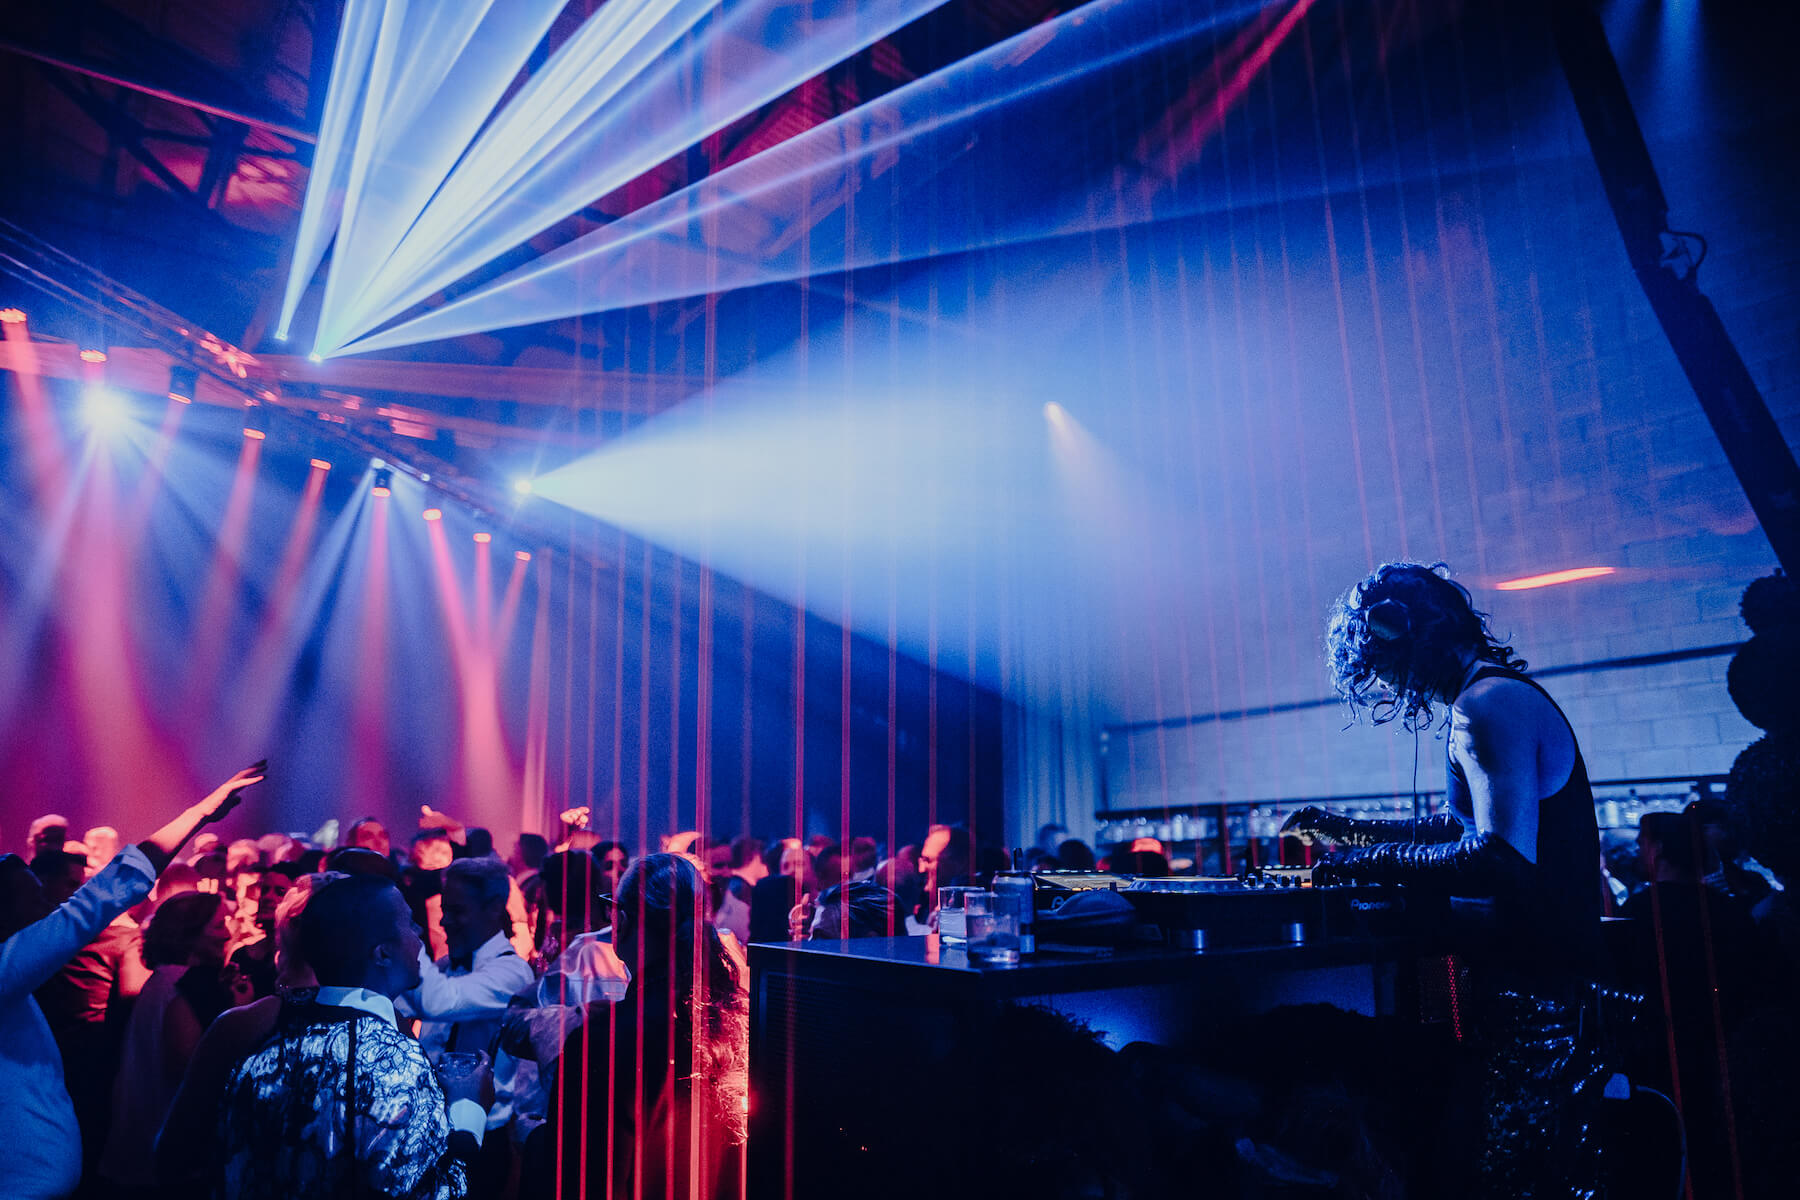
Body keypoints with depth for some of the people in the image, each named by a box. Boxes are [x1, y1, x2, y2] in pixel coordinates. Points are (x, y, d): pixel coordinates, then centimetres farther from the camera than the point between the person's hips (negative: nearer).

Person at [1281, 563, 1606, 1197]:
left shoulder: (1488, 704, -19)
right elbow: (1463, 824, 25)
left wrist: (1371, 862, -21)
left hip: (1534, 985, -10)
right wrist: (1348, 829, 20)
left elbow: (1505, 860, -29)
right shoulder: (1496, 695, 15)